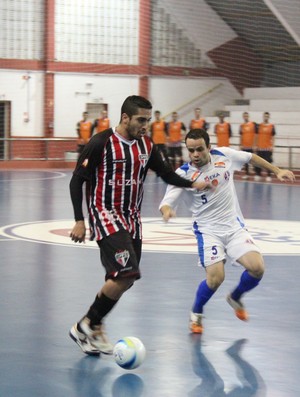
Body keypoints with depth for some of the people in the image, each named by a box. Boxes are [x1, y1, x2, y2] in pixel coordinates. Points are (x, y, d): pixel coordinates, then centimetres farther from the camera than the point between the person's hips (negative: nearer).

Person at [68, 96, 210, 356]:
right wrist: (79, 221, -14)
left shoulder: (147, 146, 5)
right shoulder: (101, 143, -13)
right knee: (126, 273, -20)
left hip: (131, 217, 7)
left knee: (124, 279, 7)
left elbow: (166, 173, 16)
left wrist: (193, 184, -1)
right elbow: (77, 180, -10)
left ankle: (93, 328, 23)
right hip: (105, 214, -7)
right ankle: (85, 327, -6)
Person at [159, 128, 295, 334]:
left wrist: (277, 171, 17)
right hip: (208, 230, -3)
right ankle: (196, 314, 11)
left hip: (235, 226, 3)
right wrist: (167, 210, -43)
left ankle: (235, 298, 19)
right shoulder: (183, 174, -14)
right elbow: (167, 202, -20)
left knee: (257, 268, -14)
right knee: (215, 277, -21)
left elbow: (251, 157, 14)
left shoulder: (224, 155, -5)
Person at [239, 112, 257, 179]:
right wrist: (240, 145, 7)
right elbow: (241, 136, 13)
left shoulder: (253, 124, -4)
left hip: (251, 146, -4)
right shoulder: (241, 126, 8)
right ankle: (247, 174, 15)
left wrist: (254, 145, -9)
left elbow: (255, 135, -5)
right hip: (244, 146, 4)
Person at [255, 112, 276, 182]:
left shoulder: (271, 126, 1)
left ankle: (269, 176, 3)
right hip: (260, 147, 2)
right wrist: (256, 145, 5)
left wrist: (272, 146, -5)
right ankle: (258, 175, 14)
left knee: (268, 162, -1)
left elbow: (273, 137, 1)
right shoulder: (259, 125, 5)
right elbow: (257, 136, 9)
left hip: (268, 147, -2)